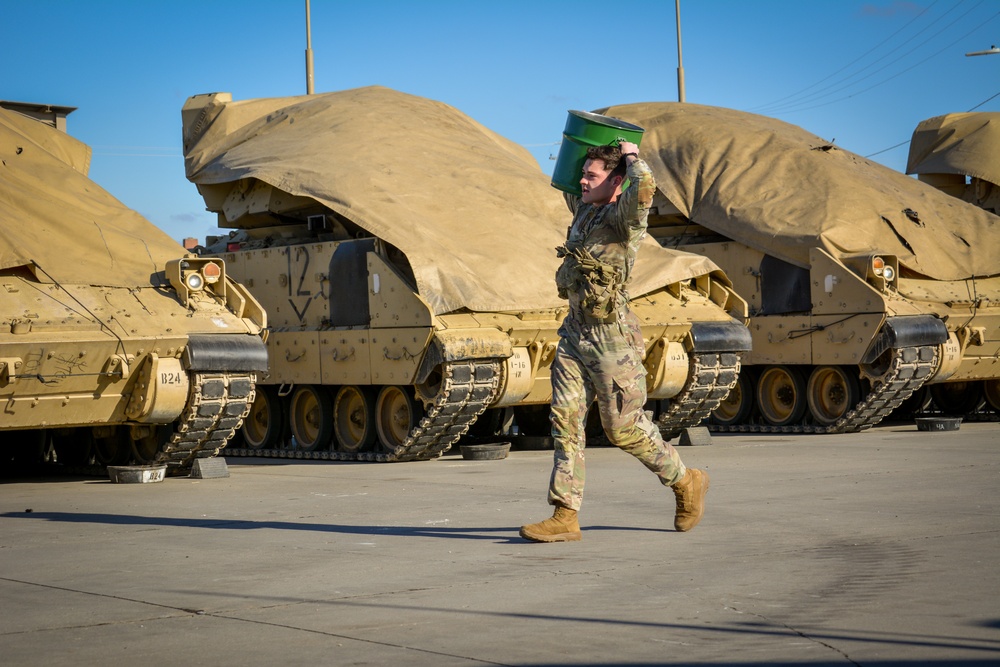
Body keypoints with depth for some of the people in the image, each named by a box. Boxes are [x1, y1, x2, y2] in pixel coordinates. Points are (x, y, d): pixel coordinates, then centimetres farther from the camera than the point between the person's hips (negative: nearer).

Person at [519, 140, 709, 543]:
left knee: (624, 427, 0)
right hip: (575, 333, 8)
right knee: (565, 419, -1)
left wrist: (631, 158, -16)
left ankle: (685, 482, 22)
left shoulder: (624, 217, -12)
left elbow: (644, 188, -34)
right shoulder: (585, 210, 13)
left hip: (612, 336, -8)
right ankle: (565, 517, -2)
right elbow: (567, 185, 37)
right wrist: (590, 153, 24)